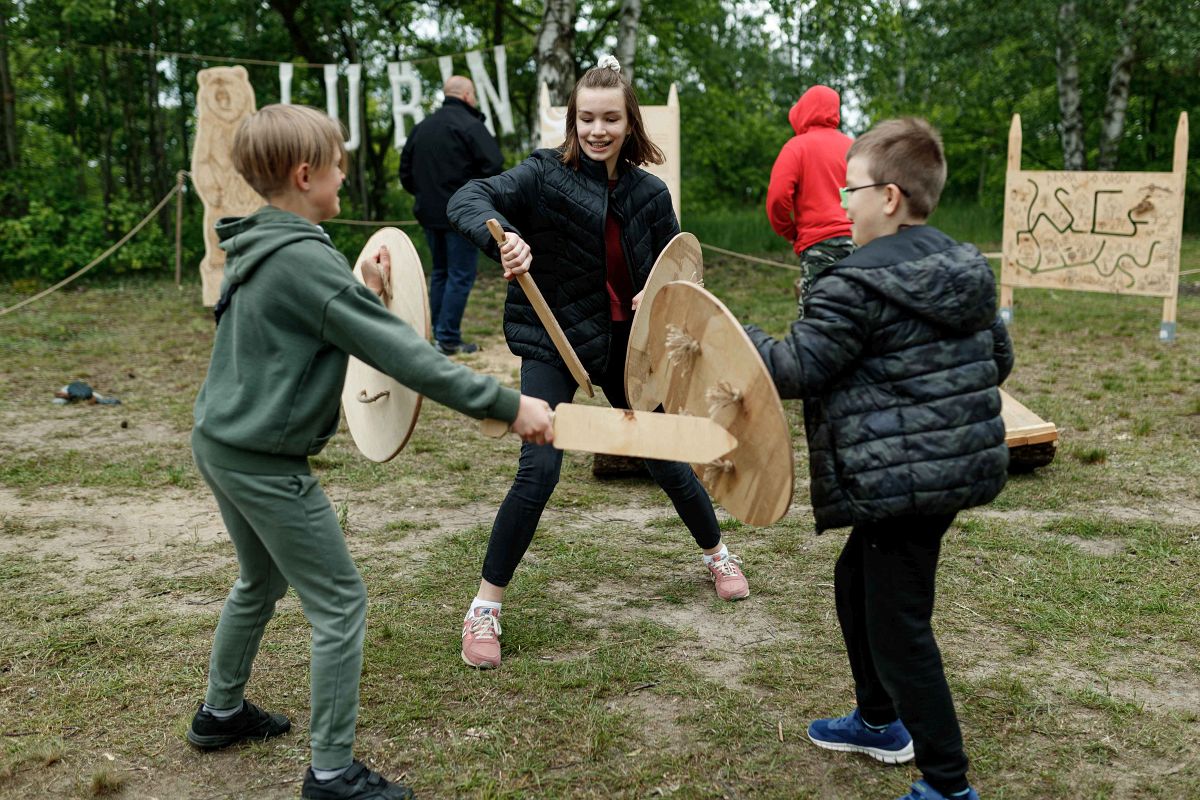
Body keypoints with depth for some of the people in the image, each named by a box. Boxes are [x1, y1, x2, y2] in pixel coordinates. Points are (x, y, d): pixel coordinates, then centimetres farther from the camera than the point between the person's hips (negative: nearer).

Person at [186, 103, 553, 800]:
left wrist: (365, 297, 3)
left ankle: (221, 712, 45)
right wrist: (508, 405, -26)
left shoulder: (257, 248, 6)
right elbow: (407, 357, -27)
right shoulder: (307, 261, -23)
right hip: (267, 464, -10)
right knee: (341, 603, 0)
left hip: (221, 442, 10)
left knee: (262, 582, 28)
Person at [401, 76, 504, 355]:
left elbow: (406, 173, 16)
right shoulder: (470, 126, -11)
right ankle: (448, 339, -4)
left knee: (440, 272, 17)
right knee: (460, 276, -3)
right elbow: (493, 167, -19)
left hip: (429, 214, 7)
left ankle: (437, 332, 20)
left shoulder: (422, 128, 12)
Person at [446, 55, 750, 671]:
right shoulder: (545, 175, -13)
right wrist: (502, 234, -48)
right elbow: (467, 202, -27)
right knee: (538, 470, -16)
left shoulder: (649, 193, -2)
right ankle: (484, 608, -1)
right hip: (554, 341, -3)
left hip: (626, 342, 4)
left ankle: (717, 553, 41)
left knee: (666, 458, 13)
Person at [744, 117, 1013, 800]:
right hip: (966, 459, 10)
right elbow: (999, 358, 16)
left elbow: (797, 368, -15)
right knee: (856, 581, 25)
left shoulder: (858, 284, -18)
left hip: (903, 478, -10)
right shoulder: (965, 269, 8)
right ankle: (880, 722, 40)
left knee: (896, 626, 1)